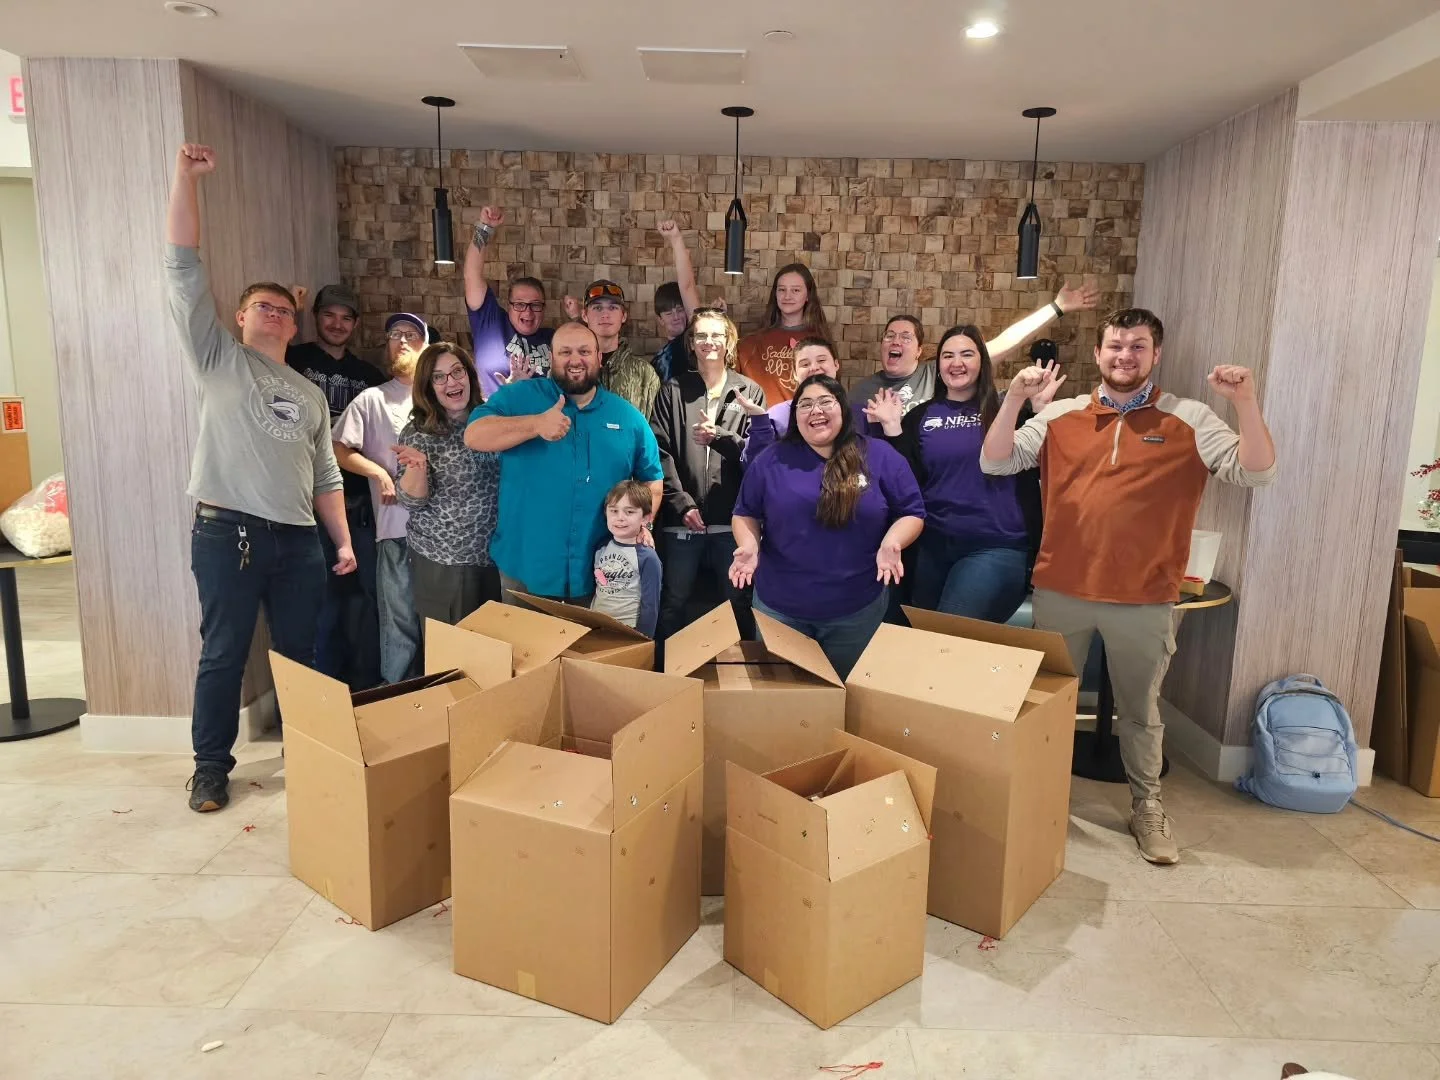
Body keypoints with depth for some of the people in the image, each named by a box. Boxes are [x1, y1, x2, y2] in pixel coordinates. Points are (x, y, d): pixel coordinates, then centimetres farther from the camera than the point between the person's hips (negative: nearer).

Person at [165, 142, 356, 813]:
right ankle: (211, 765, 18)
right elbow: (184, 270, -4)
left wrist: (343, 541, 9)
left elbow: (325, 476, 18)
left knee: (300, 652, 11)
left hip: (298, 541, 4)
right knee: (223, 654, 3)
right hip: (227, 533, -4)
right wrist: (187, 179, -11)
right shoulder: (218, 358, 6)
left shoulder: (310, 395, 19)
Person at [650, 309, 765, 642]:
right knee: (674, 603, 10)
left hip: (734, 518, 0)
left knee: (739, 602, 8)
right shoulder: (673, 391, 7)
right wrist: (681, 503, -11)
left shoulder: (749, 392, 8)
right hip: (682, 518, 0)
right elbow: (660, 452, -1)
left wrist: (719, 436, -17)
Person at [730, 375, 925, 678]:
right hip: (778, 607, 1)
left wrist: (891, 543, -18)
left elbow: (912, 513, 1)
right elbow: (745, 513, 7)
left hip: (856, 610, 0)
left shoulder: (880, 457, -3)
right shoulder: (771, 461, 0)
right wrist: (750, 545, -13)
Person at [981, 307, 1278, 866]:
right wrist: (1014, 399, -18)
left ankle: (1147, 808, 33)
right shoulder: (1061, 416, 2)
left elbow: (1255, 472, -8)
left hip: (1145, 601, -1)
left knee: (1141, 710, 15)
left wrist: (1245, 402, -22)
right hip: (1059, 591, 2)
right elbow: (995, 462, -4)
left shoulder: (1190, 420, 0)